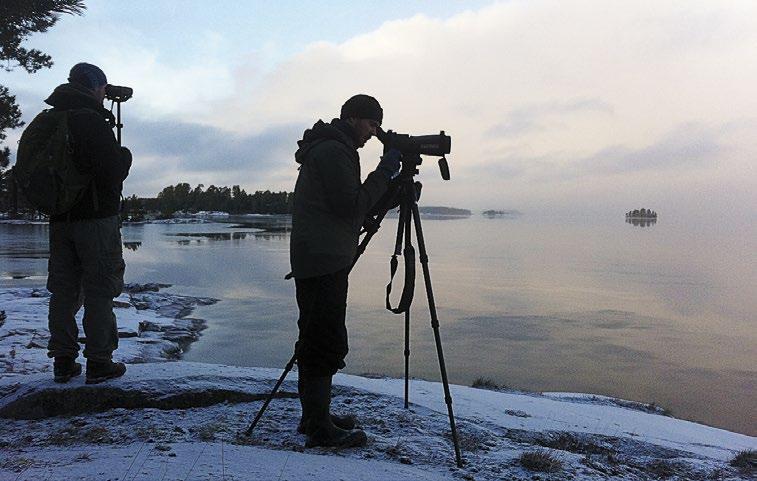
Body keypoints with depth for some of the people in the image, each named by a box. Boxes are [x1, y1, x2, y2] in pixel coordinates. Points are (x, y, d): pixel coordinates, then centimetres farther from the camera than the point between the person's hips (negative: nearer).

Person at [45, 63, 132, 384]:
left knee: (63, 291, 11)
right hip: (96, 218, -7)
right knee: (99, 292, -1)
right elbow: (113, 172, -19)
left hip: (60, 220, 7)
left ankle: (63, 362, 17)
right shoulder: (93, 122, -13)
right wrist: (125, 155, -1)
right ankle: (98, 362, 3)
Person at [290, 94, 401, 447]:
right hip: (324, 262, -11)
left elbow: (352, 207, 22)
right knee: (326, 343, -7)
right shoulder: (333, 151, -11)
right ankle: (320, 428, 1)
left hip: (316, 261, 11)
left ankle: (315, 416, 24)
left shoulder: (329, 149, 22)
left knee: (316, 342, 14)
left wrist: (394, 191, 12)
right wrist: (385, 172, -9)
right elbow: (351, 206, -16)